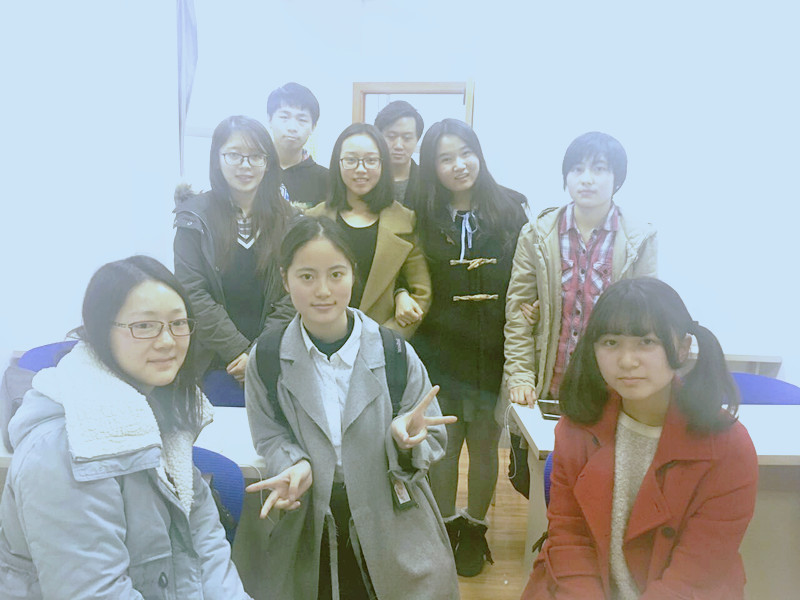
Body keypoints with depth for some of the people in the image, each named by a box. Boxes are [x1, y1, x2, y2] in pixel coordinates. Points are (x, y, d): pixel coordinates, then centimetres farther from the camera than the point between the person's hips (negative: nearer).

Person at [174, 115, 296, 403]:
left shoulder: (287, 219, 3)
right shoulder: (195, 215, -1)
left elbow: (292, 295, -1)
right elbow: (192, 294, -8)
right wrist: (239, 351, -14)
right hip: (213, 363, -1)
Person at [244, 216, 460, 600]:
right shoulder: (267, 357, -7)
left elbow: (434, 439, -4)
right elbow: (269, 435, 3)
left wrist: (405, 436, -26)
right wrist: (295, 464, -18)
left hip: (392, 527, 0)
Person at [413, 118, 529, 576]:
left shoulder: (509, 209, -2)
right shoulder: (422, 217, -2)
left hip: (494, 353, 0)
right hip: (440, 354, 0)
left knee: (485, 445, 13)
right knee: (443, 445, 12)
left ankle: (475, 527, 35)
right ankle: (446, 525, 35)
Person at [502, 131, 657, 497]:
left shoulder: (639, 240, -1)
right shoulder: (537, 235, 1)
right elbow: (518, 310, 0)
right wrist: (520, 375, -6)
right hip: (544, 389, 1)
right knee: (527, 481, 10)